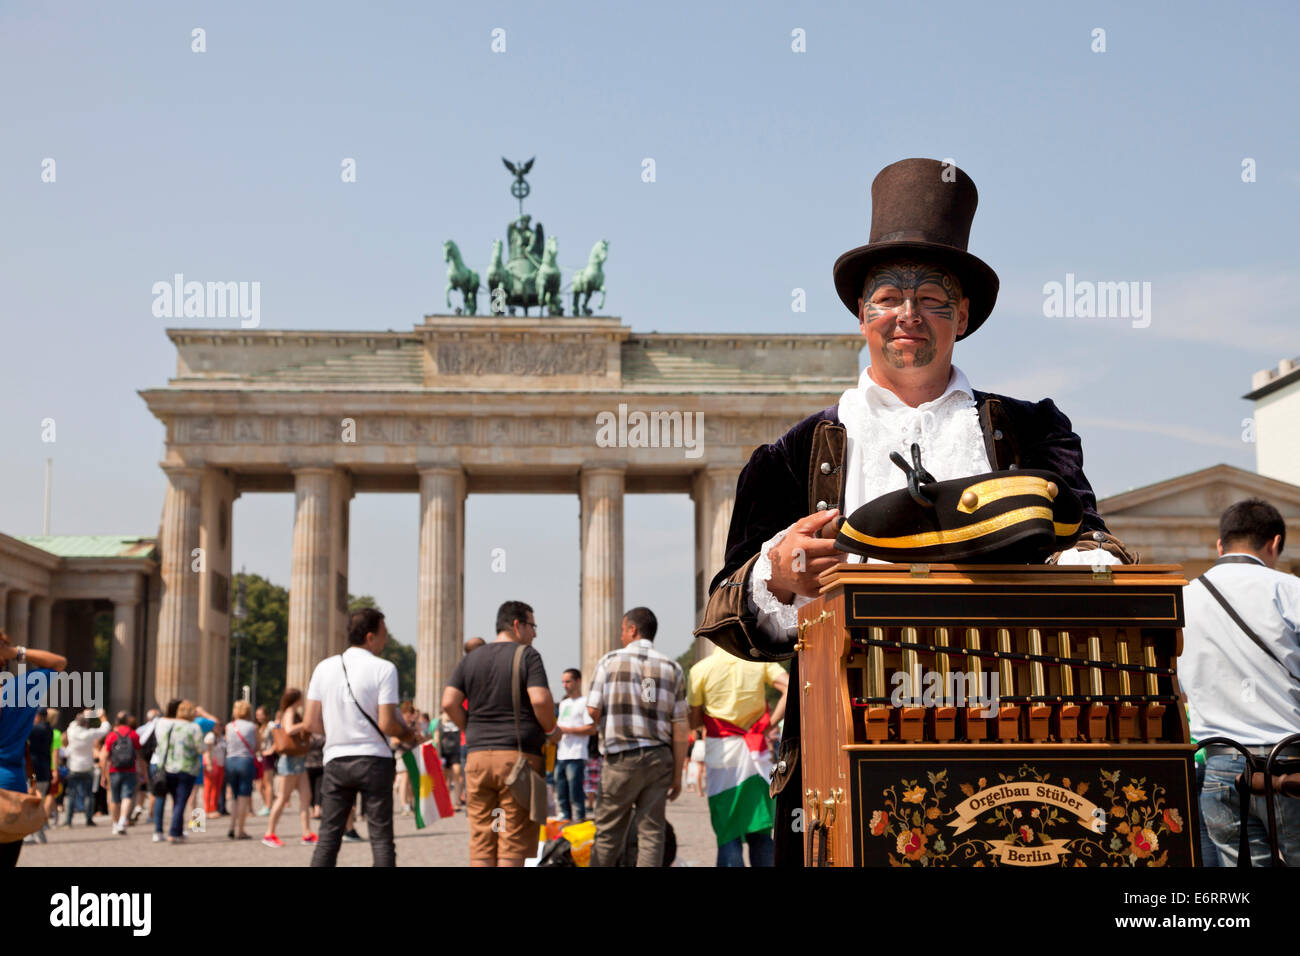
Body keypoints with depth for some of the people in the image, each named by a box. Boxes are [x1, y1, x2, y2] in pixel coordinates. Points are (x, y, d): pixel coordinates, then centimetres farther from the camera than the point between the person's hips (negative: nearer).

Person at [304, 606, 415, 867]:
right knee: (381, 837, 2)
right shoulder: (384, 669, -8)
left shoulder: (324, 668, 6)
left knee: (328, 836, 7)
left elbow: (311, 723, 5)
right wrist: (406, 734, 7)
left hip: (335, 759, 4)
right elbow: (386, 725, -14)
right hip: (373, 758, -4)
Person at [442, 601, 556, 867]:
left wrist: (472, 731, 15)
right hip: (519, 755, -5)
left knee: (481, 841, 7)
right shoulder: (527, 655, -3)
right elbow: (541, 700, -15)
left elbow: (449, 702, 4)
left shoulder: (470, 659, 13)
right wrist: (550, 730, 1)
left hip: (478, 755, 5)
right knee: (513, 840, -1)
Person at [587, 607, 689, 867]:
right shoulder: (673, 668, 4)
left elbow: (593, 710, -6)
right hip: (659, 757, 2)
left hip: (621, 758, -2)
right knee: (651, 831, 5)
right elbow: (679, 727, 1)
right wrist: (677, 775, 5)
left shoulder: (610, 661, -1)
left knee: (608, 831, 7)